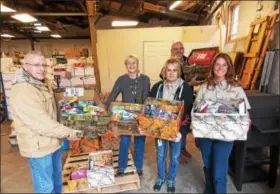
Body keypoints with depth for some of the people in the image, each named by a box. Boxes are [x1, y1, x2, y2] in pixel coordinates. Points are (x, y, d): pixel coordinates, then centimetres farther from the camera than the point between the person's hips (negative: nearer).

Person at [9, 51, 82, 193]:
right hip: (38, 146, -9)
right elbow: (41, 122, -28)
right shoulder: (22, 92, -24)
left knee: (56, 179, 26)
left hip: (52, 142, 9)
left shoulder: (40, 85, 9)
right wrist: (67, 133, -19)